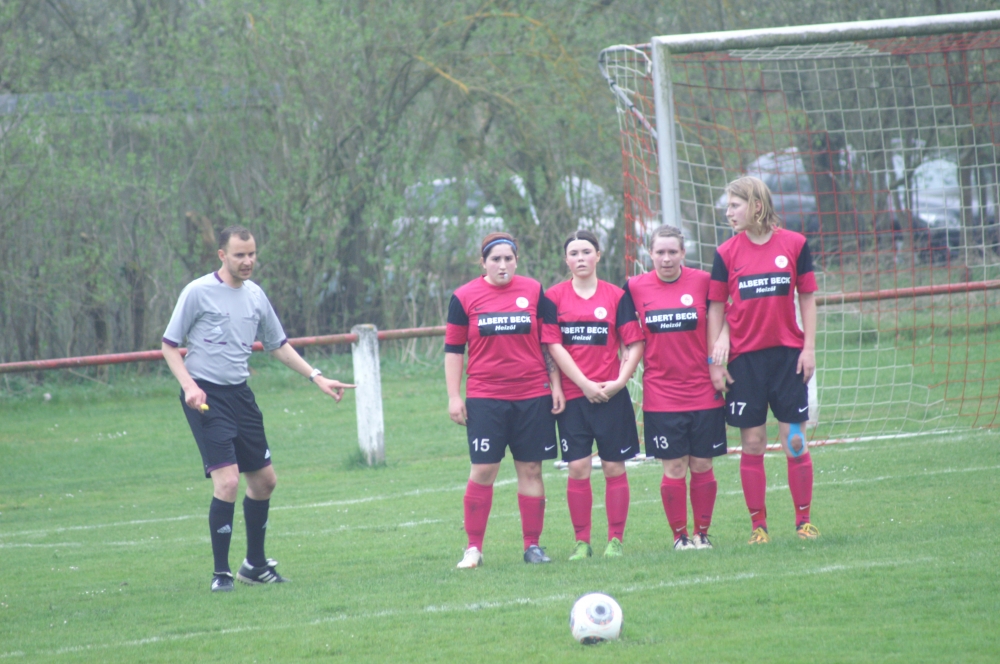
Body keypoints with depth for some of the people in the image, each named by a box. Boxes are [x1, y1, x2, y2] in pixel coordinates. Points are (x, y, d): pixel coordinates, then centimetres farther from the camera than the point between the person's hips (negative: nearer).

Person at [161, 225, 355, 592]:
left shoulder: (255, 296, 10)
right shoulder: (198, 292, -8)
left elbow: (278, 345, 21)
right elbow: (169, 345, -5)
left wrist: (316, 377, 12)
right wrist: (189, 385, -19)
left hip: (239, 393, 7)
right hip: (206, 396, -7)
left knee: (264, 479, 11)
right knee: (227, 480, -17)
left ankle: (255, 565, 27)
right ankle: (221, 573, -8)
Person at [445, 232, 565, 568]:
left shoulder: (534, 291, 5)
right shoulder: (465, 297, 2)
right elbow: (453, 349, 6)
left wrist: (555, 385, 5)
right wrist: (454, 396, 1)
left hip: (532, 396, 1)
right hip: (485, 398, -1)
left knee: (530, 469, 4)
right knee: (483, 470, -6)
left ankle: (532, 545, 10)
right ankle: (473, 548, 0)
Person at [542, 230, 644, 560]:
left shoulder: (616, 296, 3)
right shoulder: (554, 297, 3)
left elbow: (635, 344, 2)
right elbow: (554, 346, -3)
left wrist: (620, 381, -11)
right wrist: (585, 384, -9)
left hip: (611, 395, 0)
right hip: (573, 396, 0)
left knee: (614, 467, 2)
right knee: (577, 468, -3)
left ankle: (616, 540, 9)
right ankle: (581, 542, 4)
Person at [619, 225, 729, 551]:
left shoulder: (702, 281, -1)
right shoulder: (636, 287, 0)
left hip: (703, 391, 0)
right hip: (660, 395, 0)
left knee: (702, 466, 4)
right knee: (674, 469, -1)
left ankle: (702, 533, 17)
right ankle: (679, 535, 11)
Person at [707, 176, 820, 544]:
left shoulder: (794, 244, 0)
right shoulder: (726, 253, 1)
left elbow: (807, 299, 5)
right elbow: (716, 307, 4)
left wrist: (809, 348, -1)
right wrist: (715, 358, 0)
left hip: (787, 355, 0)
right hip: (745, 359, 0)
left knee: (795, 440, 0)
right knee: (752, 444, 1)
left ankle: (804, 520, 9)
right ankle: (758, 525, 7)